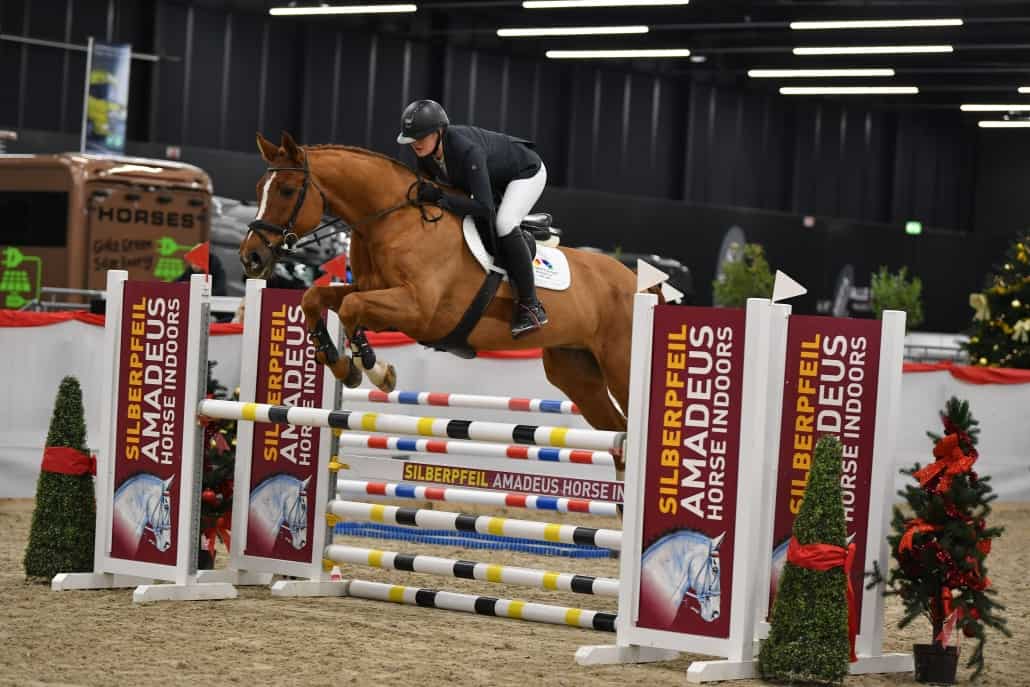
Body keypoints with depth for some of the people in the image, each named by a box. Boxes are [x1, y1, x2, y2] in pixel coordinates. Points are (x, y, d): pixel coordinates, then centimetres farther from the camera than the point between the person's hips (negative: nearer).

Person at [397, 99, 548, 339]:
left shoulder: (467, 150, -42)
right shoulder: (425, 152, -18)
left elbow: (484, 207, -45)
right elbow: (427, 186, 2)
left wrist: (439, 197, -42)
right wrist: (425, 195, -19)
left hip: (527, 172, -9)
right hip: (496, 179, 9)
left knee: (503, 224, -29)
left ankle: (530, 306, -22)